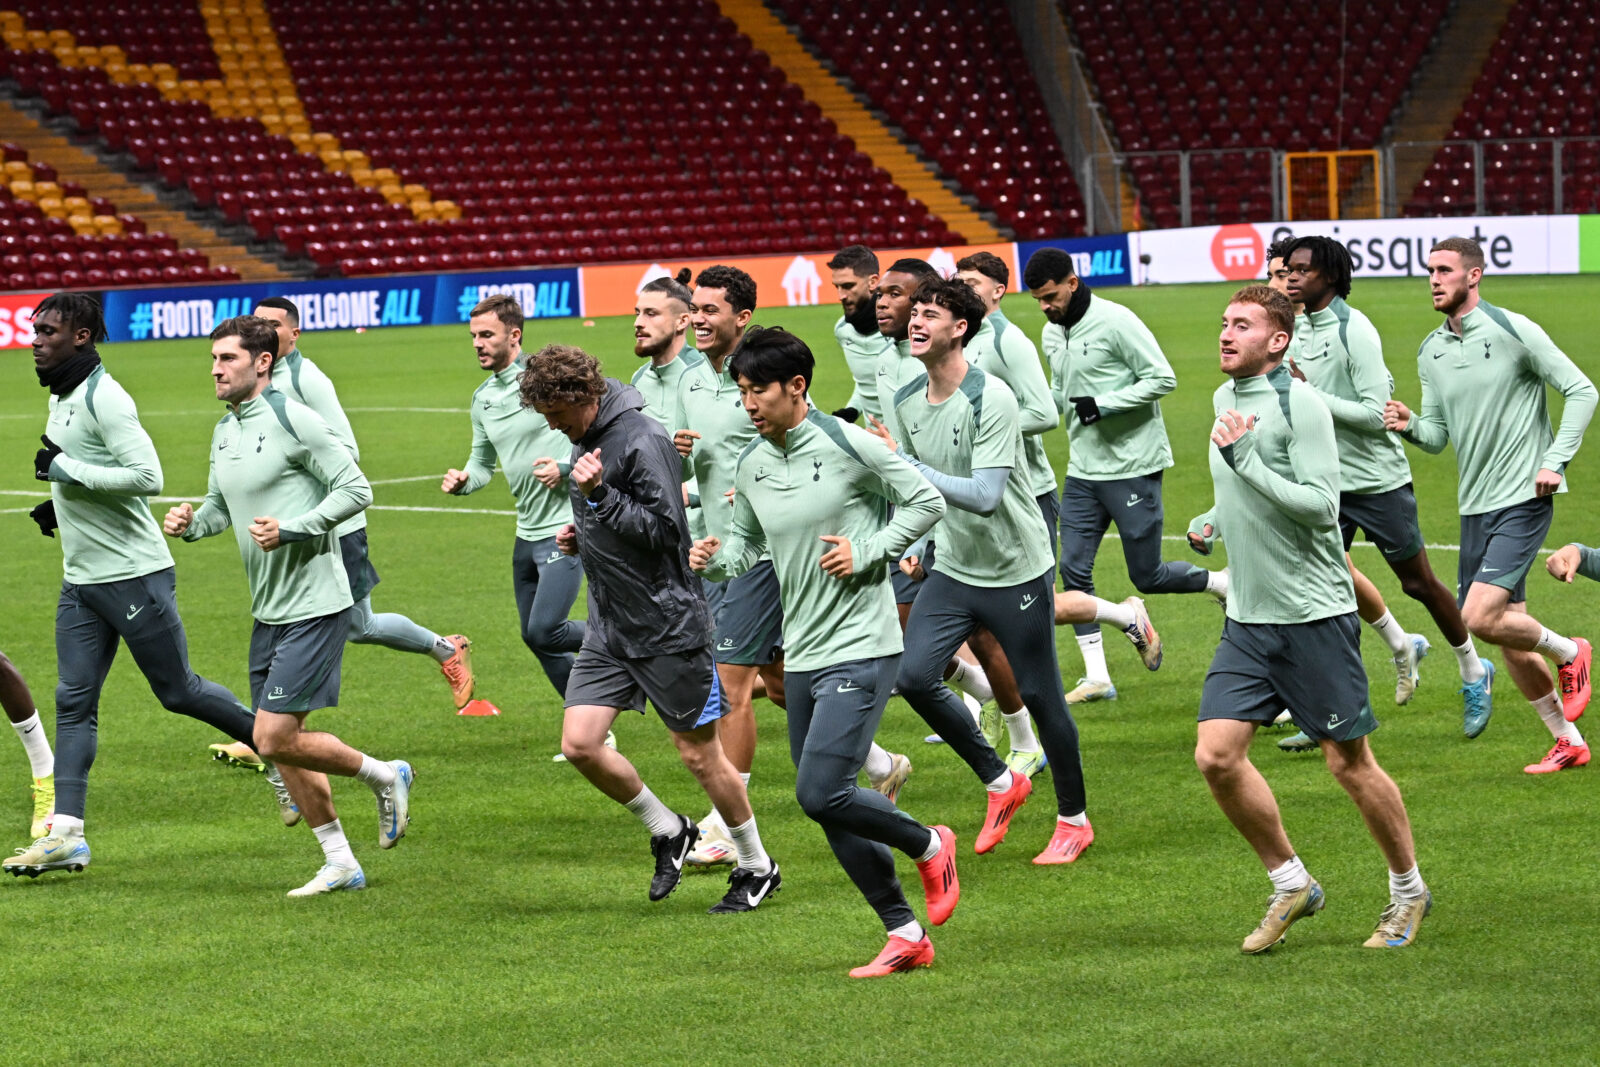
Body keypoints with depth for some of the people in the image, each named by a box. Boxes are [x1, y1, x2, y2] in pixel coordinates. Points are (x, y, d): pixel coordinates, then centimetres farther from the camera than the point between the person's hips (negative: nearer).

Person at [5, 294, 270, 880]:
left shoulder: (102, 397, -17)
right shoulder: (60, 399, 13)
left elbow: (148, 475, -26)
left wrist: (70, 471, -21)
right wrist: (58, 502, 11)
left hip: (133, 576, -9)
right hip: (81, 583, 9)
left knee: (178, 691, 1)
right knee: (73, 701, 1)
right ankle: (66, 834, -2)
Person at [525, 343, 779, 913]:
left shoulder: (642, 440, -18)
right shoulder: (586, 438, 10)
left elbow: (664, 529, -22)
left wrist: (600, 494, -30)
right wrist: (583, 534, 6)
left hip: (667, 625, -8)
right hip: (610, 627, 8)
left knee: (699, 752, 1)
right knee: (579, 743, -3)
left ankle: (756, 867, 18)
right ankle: (667, 829, 17)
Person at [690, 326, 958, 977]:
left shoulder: (847, 446, -11)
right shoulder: (752, 466, 7)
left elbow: (927, 502, -3)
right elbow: (747, 543, 19)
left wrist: (866, 552, -13)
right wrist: (713, 559, -3)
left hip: (861, 649, -7)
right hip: (802, 655, 7)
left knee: (821, 793, -17)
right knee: (832, 815, 7)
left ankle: (929, 846, 8)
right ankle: (905, 935, 19)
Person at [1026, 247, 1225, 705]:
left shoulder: (1115, 322, -15)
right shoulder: (1052, 333, 9)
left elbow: (1163, 379, -16)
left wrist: (1103, 405, -22)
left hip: (1133, 466, -7)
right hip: (1082, 472, 7)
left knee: (1147, 576, -3)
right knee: (1073, 569, -1)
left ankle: (1225, 584, 24)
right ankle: (1096, 676, 5)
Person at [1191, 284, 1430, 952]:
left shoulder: (1299, 402, -13)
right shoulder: (1226, 398, 12)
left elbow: (1320, 506, -21)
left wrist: (1244, 459, -26)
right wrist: (1216, 521, 12)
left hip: (1313, 614, -7)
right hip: (1248, 621, 7)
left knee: (1348, 761, 1)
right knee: (1216, 755, -5)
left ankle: (1409, 891, 21)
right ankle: (1291, 885, 12)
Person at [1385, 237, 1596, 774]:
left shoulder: (1513, 331, -10)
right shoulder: (1431, 351, 9)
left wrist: (1555, 460, -15)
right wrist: (1411, 425, -9)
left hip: (1523, 498, -7)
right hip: (1475, 506, 7)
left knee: (1481, 618, -19)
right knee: (1509, 635, 7)